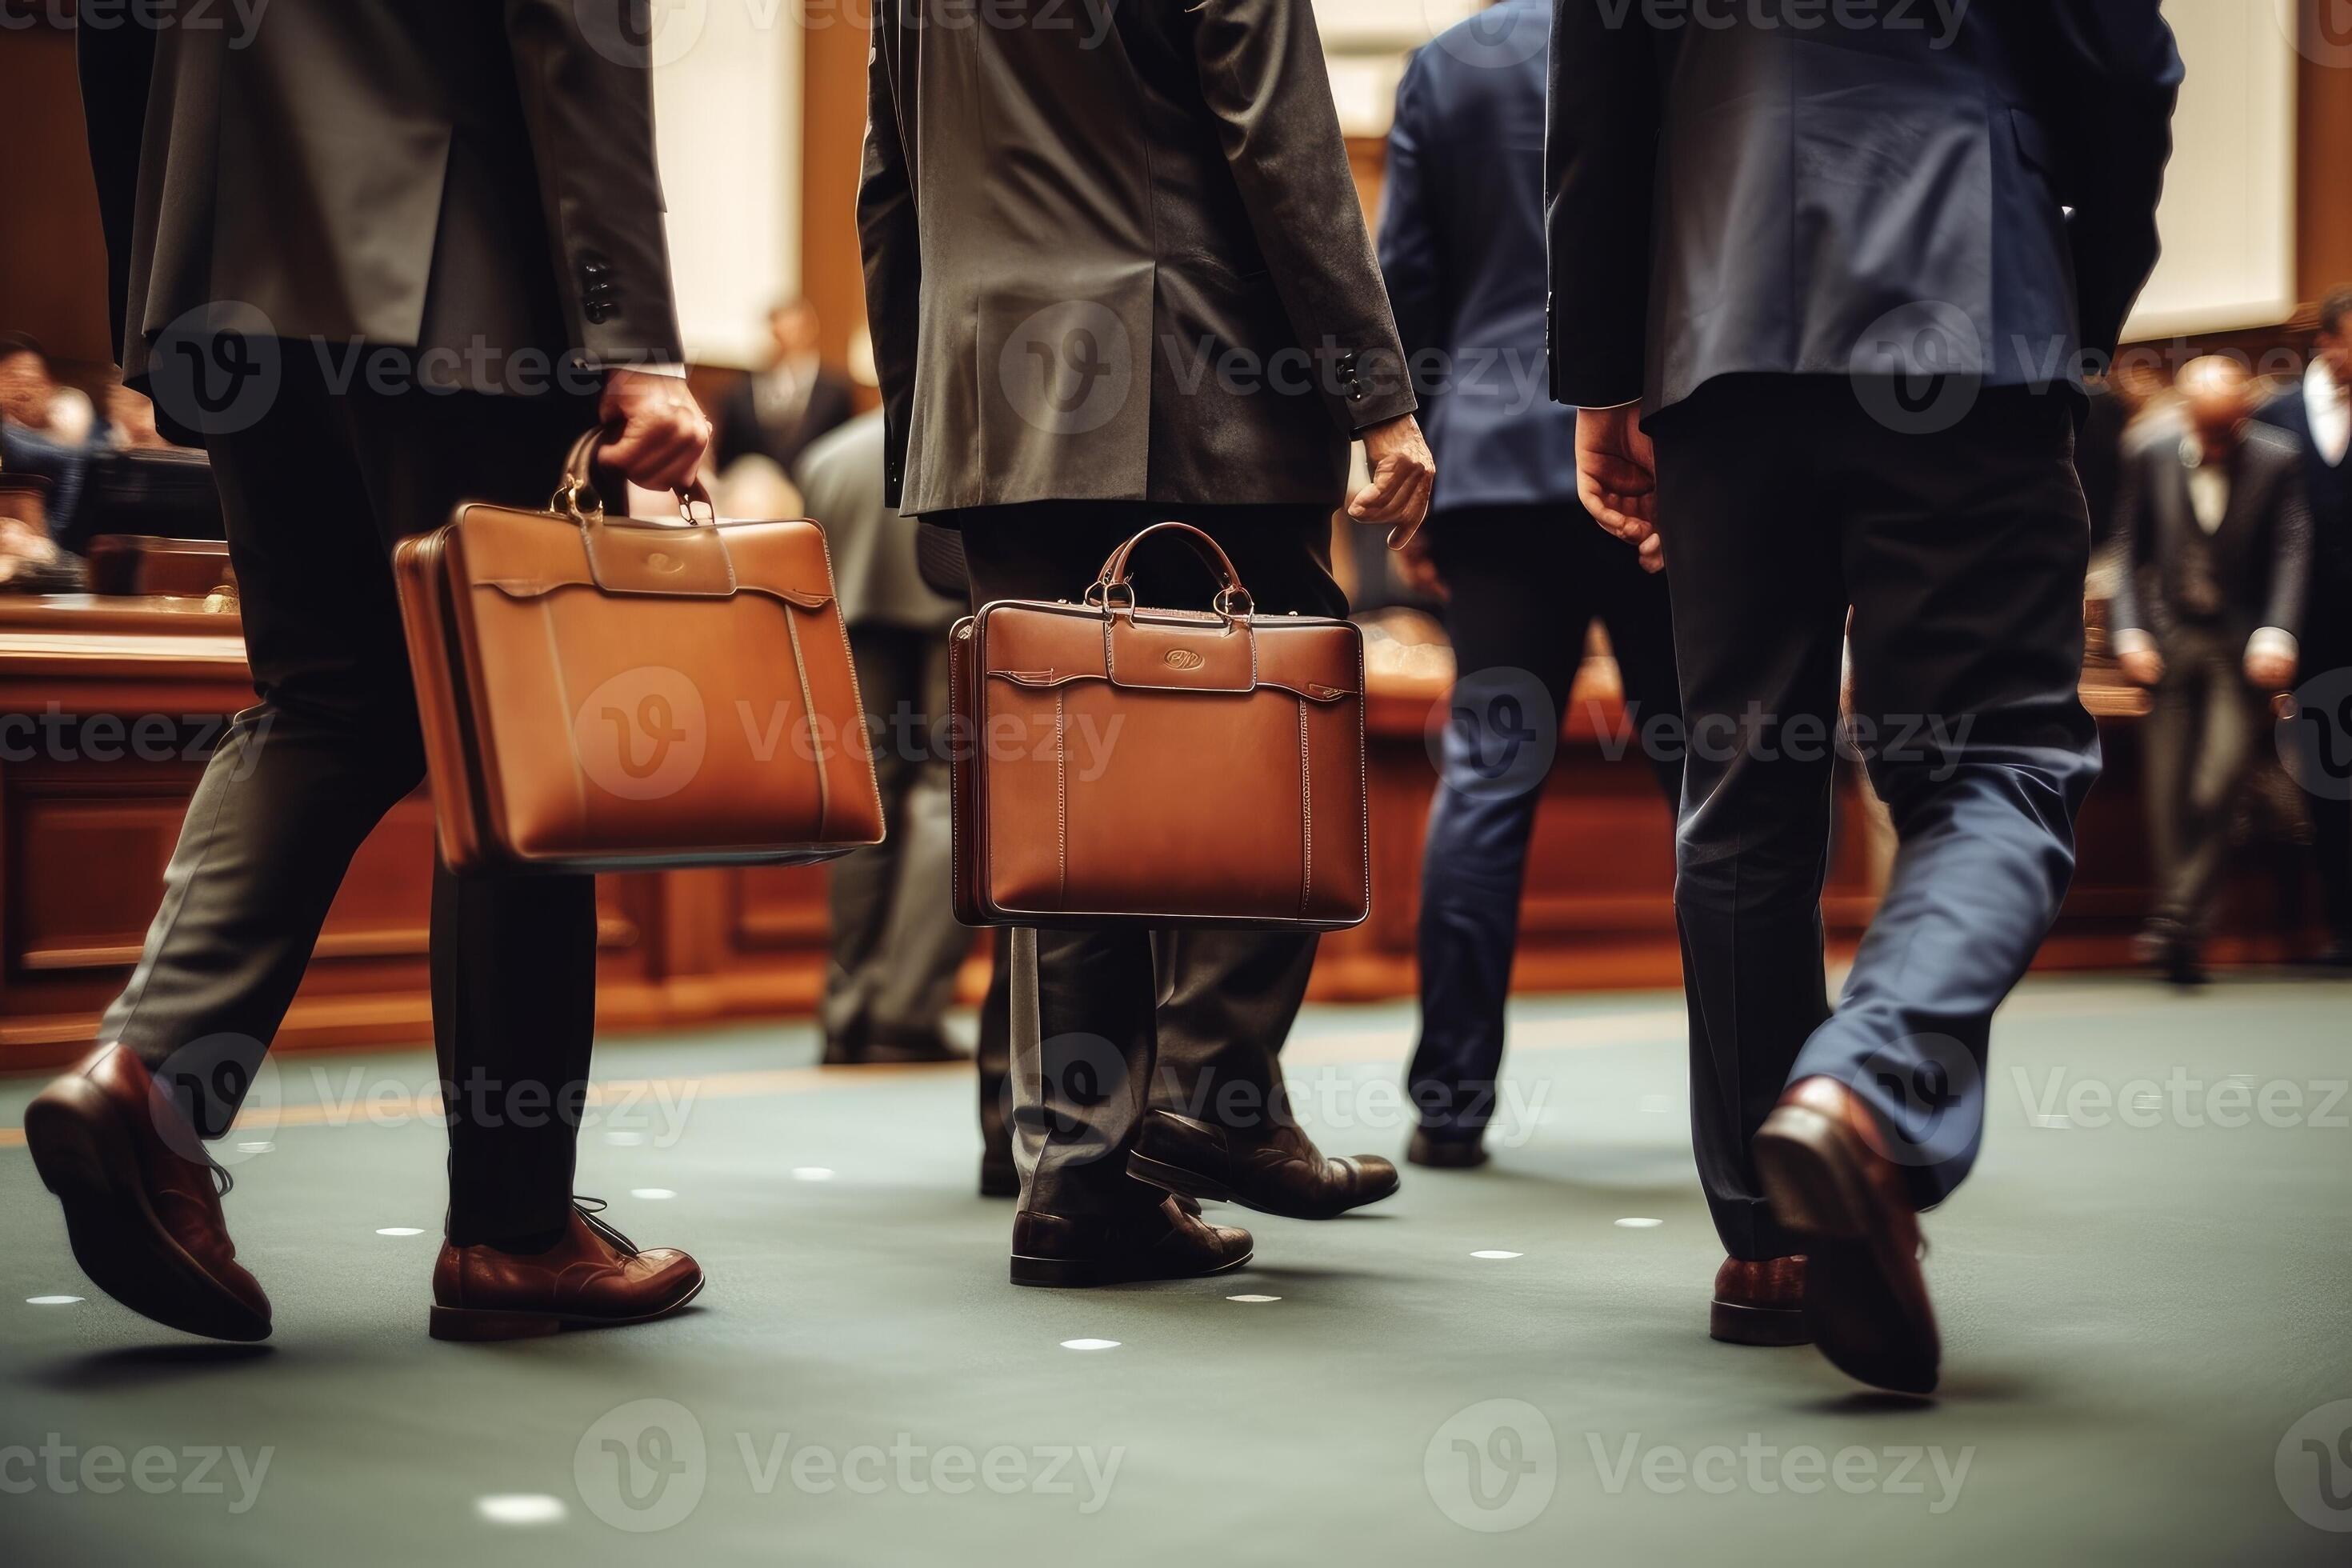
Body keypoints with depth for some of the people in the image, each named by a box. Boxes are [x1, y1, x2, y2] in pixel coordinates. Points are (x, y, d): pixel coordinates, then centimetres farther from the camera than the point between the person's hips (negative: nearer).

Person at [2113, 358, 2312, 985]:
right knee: (2169, 795, 1)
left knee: (2216, 786, -15)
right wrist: (2131, 633, -3)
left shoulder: (2278, 459, -4)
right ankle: (2180, 945, 9)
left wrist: (2276, 635, -18)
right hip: (2170, 637, 2)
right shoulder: (2151, 455, 1)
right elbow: (2131, 551, 6)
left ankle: (2180, 922, -7)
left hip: (2242, 647, -2)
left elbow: (2291, 553, -6)